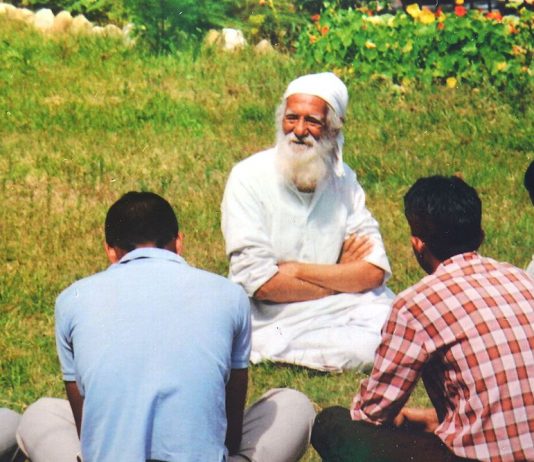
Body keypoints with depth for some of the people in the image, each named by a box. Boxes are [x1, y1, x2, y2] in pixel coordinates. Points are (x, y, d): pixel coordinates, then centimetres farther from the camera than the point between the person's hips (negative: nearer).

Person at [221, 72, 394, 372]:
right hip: (273, 319, -6)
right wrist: (341, 276, -7)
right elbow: (260, 283, -17)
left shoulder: (343, 179, 4)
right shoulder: (250, 178, -10)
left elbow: (374, 271, -5)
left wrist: (294, 269, -15)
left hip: (339, 309, 6)